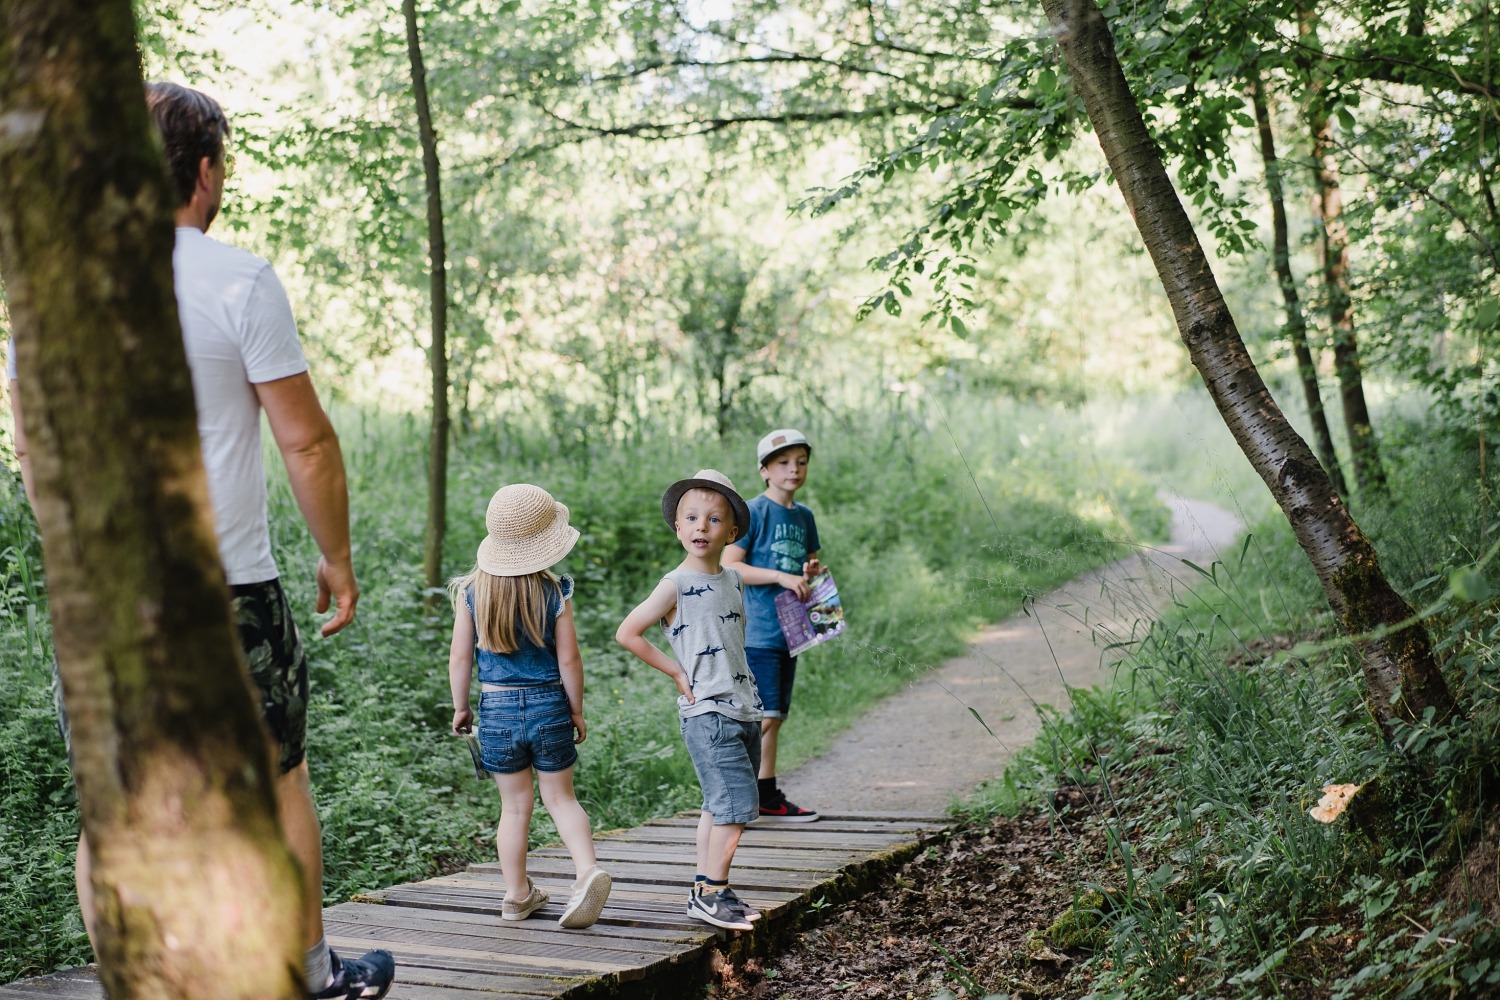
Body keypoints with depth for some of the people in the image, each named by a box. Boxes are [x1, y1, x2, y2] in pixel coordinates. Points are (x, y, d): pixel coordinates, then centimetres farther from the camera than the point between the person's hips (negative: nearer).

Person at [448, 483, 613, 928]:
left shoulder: (471, 591, -4)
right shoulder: (554, 593, -8)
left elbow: (460, 656, -1)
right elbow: (569, 660, -6)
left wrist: (461, 707, 12)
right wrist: (577, 711, 6)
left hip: (497, 708, 1)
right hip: (548, 705, -1)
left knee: (515, 806, 12)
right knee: (560, 797, 11)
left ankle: (517, 895, 19)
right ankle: (587, 868, -10)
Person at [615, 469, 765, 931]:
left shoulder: (732, 580, 12)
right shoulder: (676, 584, -9)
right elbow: (627, 633, -11)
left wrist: (745, 693, 14)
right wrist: (678, 673, -10)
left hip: (743, 708, 7)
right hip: (706, 713, -7)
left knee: (720, 805, 12)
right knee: (736, 802, -11)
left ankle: (705, 888, 20)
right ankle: (713, 893, -1)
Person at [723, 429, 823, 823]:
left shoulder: (804, 516, 14)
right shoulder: (754, 511, -8)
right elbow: (729, 566, -14)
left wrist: (812, 572, 2)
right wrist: (781, 577, -20)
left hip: (789, 630, 7)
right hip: (759, 631, -7)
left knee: (775, 716, 11)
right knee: (764, 715, -12)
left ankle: (767, 795, 18)